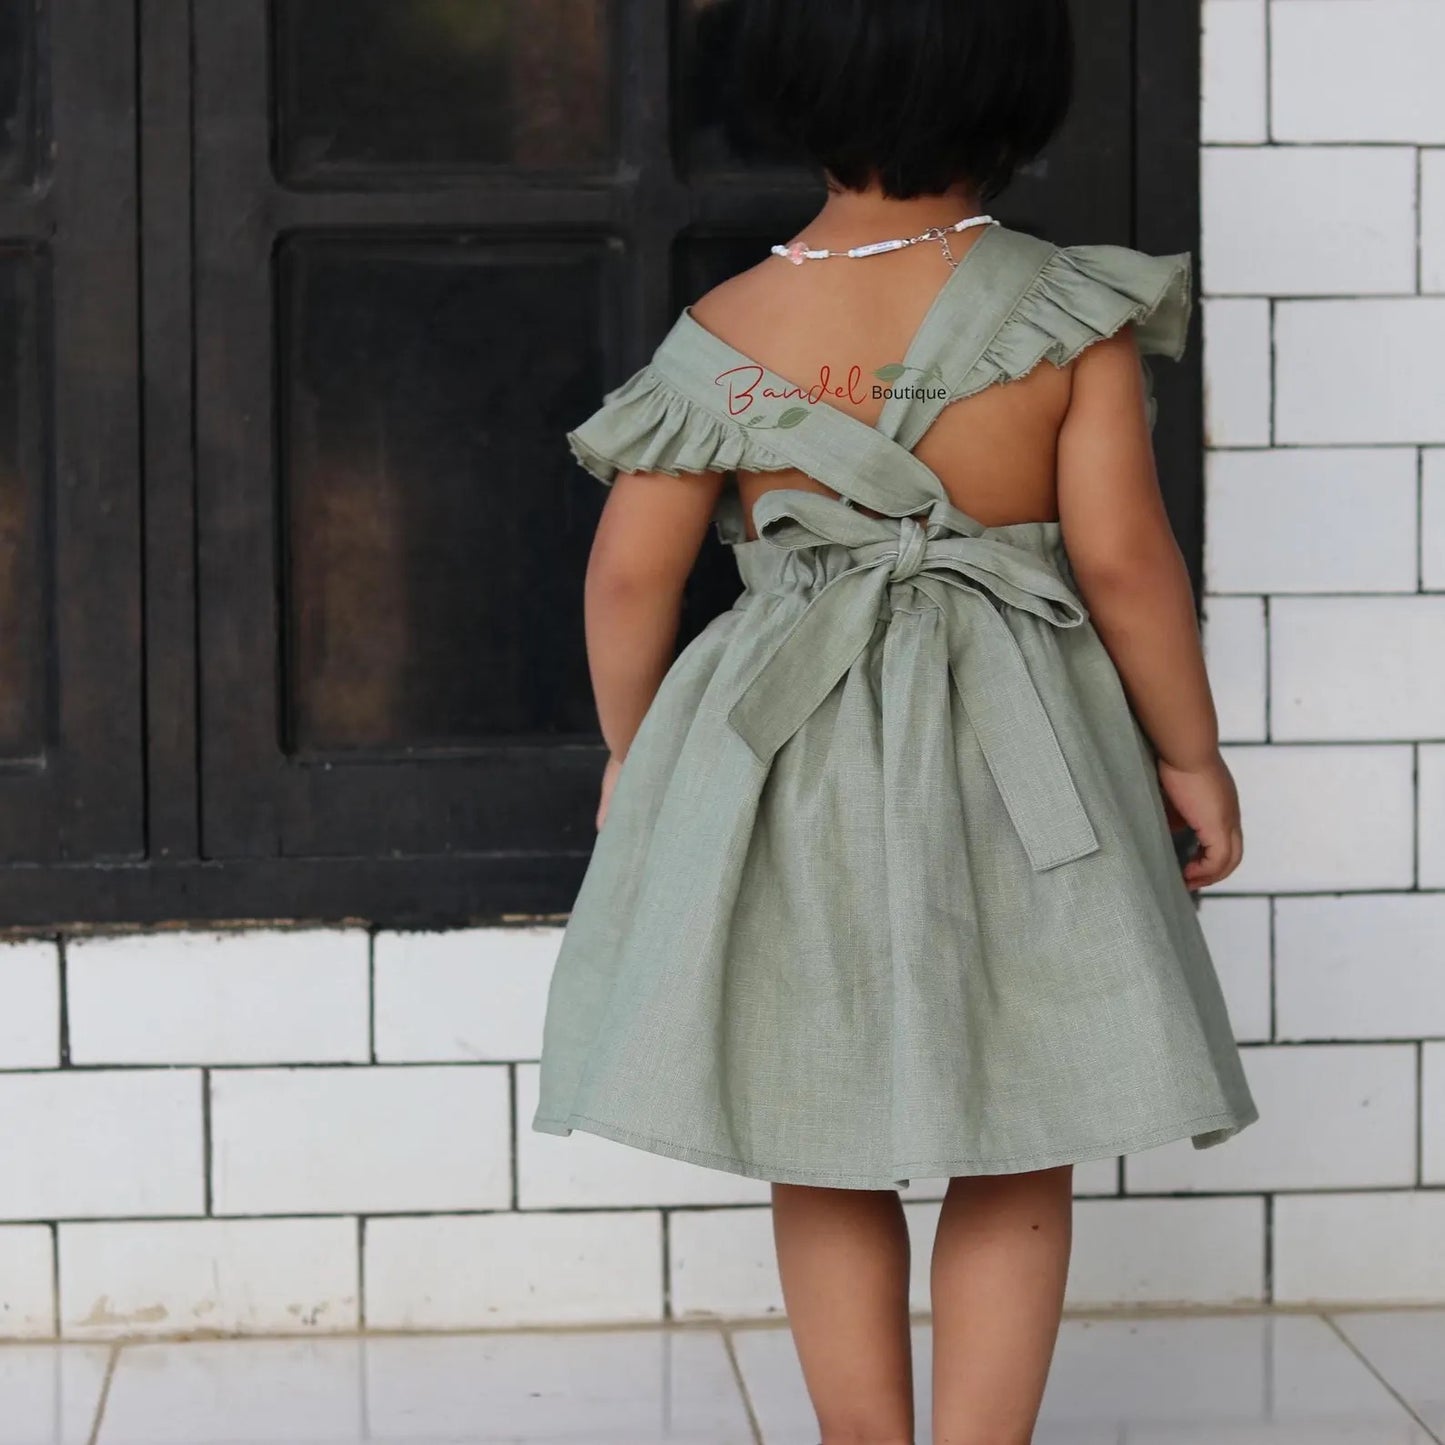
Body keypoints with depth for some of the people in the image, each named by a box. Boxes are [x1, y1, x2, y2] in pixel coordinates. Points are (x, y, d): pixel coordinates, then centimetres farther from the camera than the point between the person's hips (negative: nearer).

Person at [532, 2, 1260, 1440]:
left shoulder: (727, 334, -4)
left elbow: (630, 573, -2)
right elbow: (1123, 556, -11)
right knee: (1018, 1156, 9)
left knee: (821, 1159, 13)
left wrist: (631, 752, 14)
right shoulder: (1073, 315, -9)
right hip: (1018, 778, -1)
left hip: (786, 765, 1)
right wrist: (1191, 754, 1)